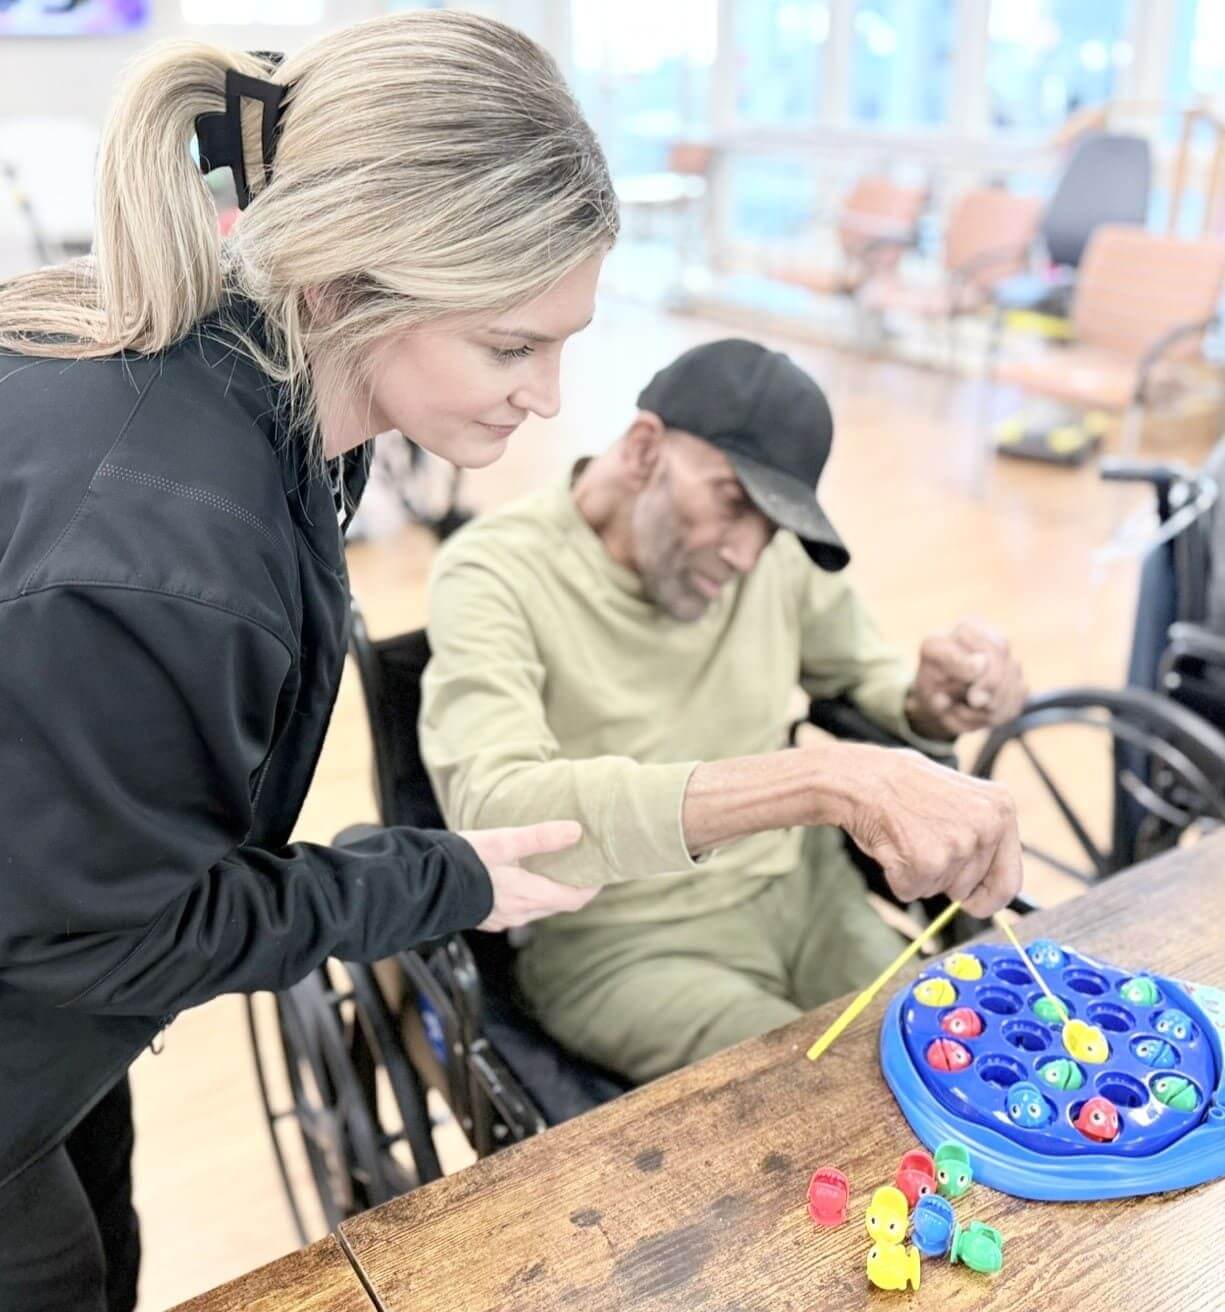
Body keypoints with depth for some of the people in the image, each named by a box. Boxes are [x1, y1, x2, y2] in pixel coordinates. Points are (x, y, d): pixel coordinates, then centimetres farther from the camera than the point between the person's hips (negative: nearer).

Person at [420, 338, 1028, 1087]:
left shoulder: (777, 552, -3)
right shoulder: (496, 575, -19)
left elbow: (863, 670, 13)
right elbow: (496, 813, -37)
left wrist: (931, 706, -14)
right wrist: (820, 781, -48)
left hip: (803, 891, 5)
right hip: (622, 942, -5)